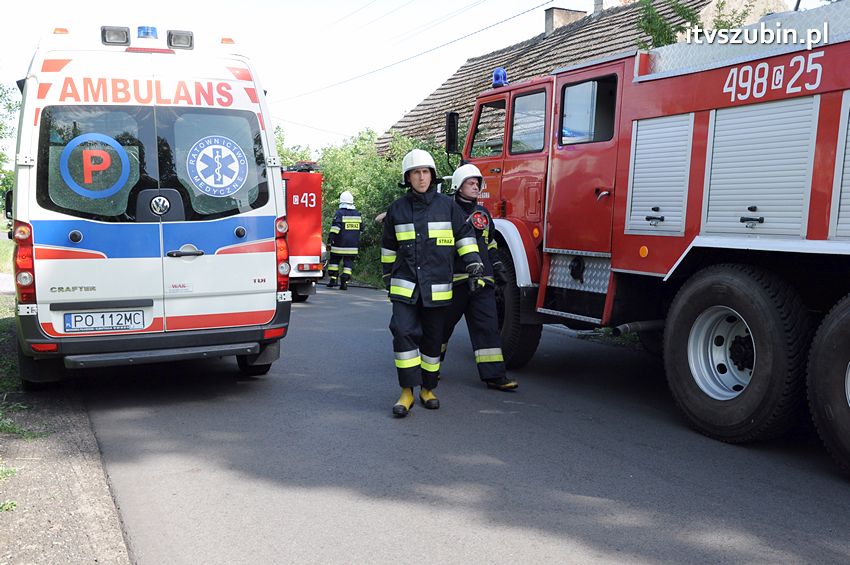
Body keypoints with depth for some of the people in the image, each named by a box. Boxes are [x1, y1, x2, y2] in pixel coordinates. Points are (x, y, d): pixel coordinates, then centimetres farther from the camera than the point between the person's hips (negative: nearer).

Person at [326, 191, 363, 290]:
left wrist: (329, 241, -14)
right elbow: (361, 228, 18)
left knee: (334, 261, 12)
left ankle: (333, 279, 8)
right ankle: (344, 283, -1)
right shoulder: (357, 214, 7)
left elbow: (334, 229, -16)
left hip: (339, 244, -3)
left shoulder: (339, 213, -10)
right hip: (353, 245, 3)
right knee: (348, 263, 4)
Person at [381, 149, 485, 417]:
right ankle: (407, 392, -5)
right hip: (405, 285, 0)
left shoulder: (447, 205, 3)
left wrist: (474, 267, 1)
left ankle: (428, 389, 23)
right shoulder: (397, 209, 5)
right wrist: (388, 276, 21)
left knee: (433, 339, 8)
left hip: (437, 286, 0)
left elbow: (464, 235, 9)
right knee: (404, 333, -12)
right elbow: (389, 246, 17)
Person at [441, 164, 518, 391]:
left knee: (487, 325, -3)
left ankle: (494, 374, -3)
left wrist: (497, 266, 21)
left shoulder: (483, 213, 18)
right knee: (443, 322, 9)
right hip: (454, 279, -4)